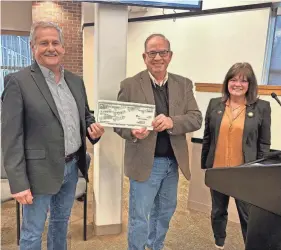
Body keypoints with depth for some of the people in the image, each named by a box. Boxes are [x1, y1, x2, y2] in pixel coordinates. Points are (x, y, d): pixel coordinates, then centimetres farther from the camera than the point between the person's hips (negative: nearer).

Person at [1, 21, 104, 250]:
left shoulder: (75, 81, 6)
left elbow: (85, 115, 17)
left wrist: (93, 128, -7)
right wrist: (19, 183, -16)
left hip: (72, 166, 6)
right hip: (41, 170, -5)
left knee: (61, 221, 24)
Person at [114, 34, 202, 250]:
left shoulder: (184, 84, 2)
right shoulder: (130, 85, -7)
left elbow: (196, 119, -5)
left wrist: (172, 122, -24)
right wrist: (133, 132, -28)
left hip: (173, 162, 5)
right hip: (145, 162, -4)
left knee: (165, 212, 24)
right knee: (140, 218, 8)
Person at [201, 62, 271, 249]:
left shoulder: (262, 107, -5)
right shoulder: (214, 104, 0)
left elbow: (264, 144, -2)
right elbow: (207, 138, 5)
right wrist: (204, 165, 6)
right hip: (217, 171, 3)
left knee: (248, 216, 8)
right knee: (218, 212, 19)